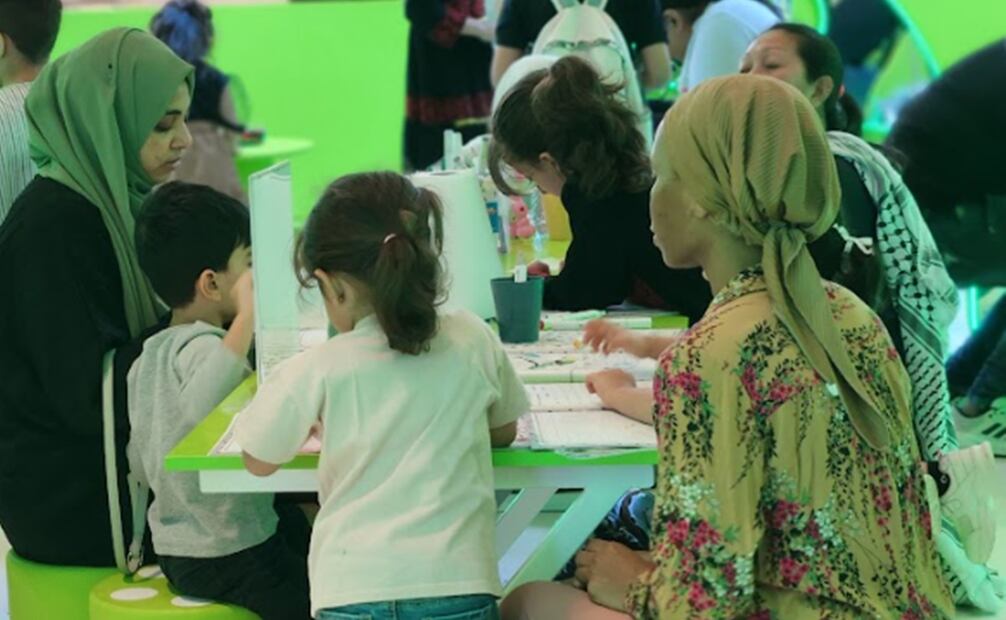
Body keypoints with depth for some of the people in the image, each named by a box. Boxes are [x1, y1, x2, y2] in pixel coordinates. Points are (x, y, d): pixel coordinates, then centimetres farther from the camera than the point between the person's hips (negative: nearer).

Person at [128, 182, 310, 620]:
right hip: (229, 558, -10)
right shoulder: (205, 346, -21)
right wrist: (247, 317, -38)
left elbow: (139, 464, 12)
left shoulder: (148, 357, 7)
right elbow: (200, 406, -44)